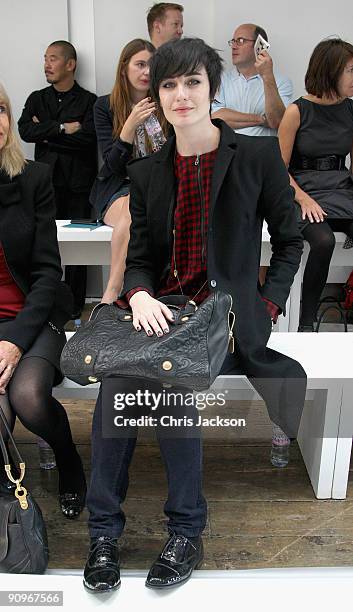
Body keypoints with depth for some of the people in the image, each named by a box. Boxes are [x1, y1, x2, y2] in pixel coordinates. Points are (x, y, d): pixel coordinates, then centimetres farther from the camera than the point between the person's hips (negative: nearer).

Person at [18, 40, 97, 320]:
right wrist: (62, 128, -7)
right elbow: (25, 130, 1)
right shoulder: (36, 99, 18)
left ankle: (74, 307, 8)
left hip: (78, 184, -2)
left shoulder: (89, 101, 5)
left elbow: (88, 137, -11)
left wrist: (46, 134, -3)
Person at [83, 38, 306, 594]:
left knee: (167, 375, -31)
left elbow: (289, 242, 8)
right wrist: (139, 295, -16)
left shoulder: (259, 156, 2)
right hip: (161, 312, 3)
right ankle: (104, 532, -10)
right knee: (118, 376, -26)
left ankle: (187, 531, -10)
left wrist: (267, 307, -3)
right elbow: (138, 258, 7)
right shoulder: (147, 172, 11)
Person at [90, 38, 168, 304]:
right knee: (133, 213, -36)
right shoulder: (105, 106, 4)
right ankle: (113, 291, -32)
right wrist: (131, 124, -17)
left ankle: (111, 293, -32)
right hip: (118, 188, -1)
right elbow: (113, 163, -5)